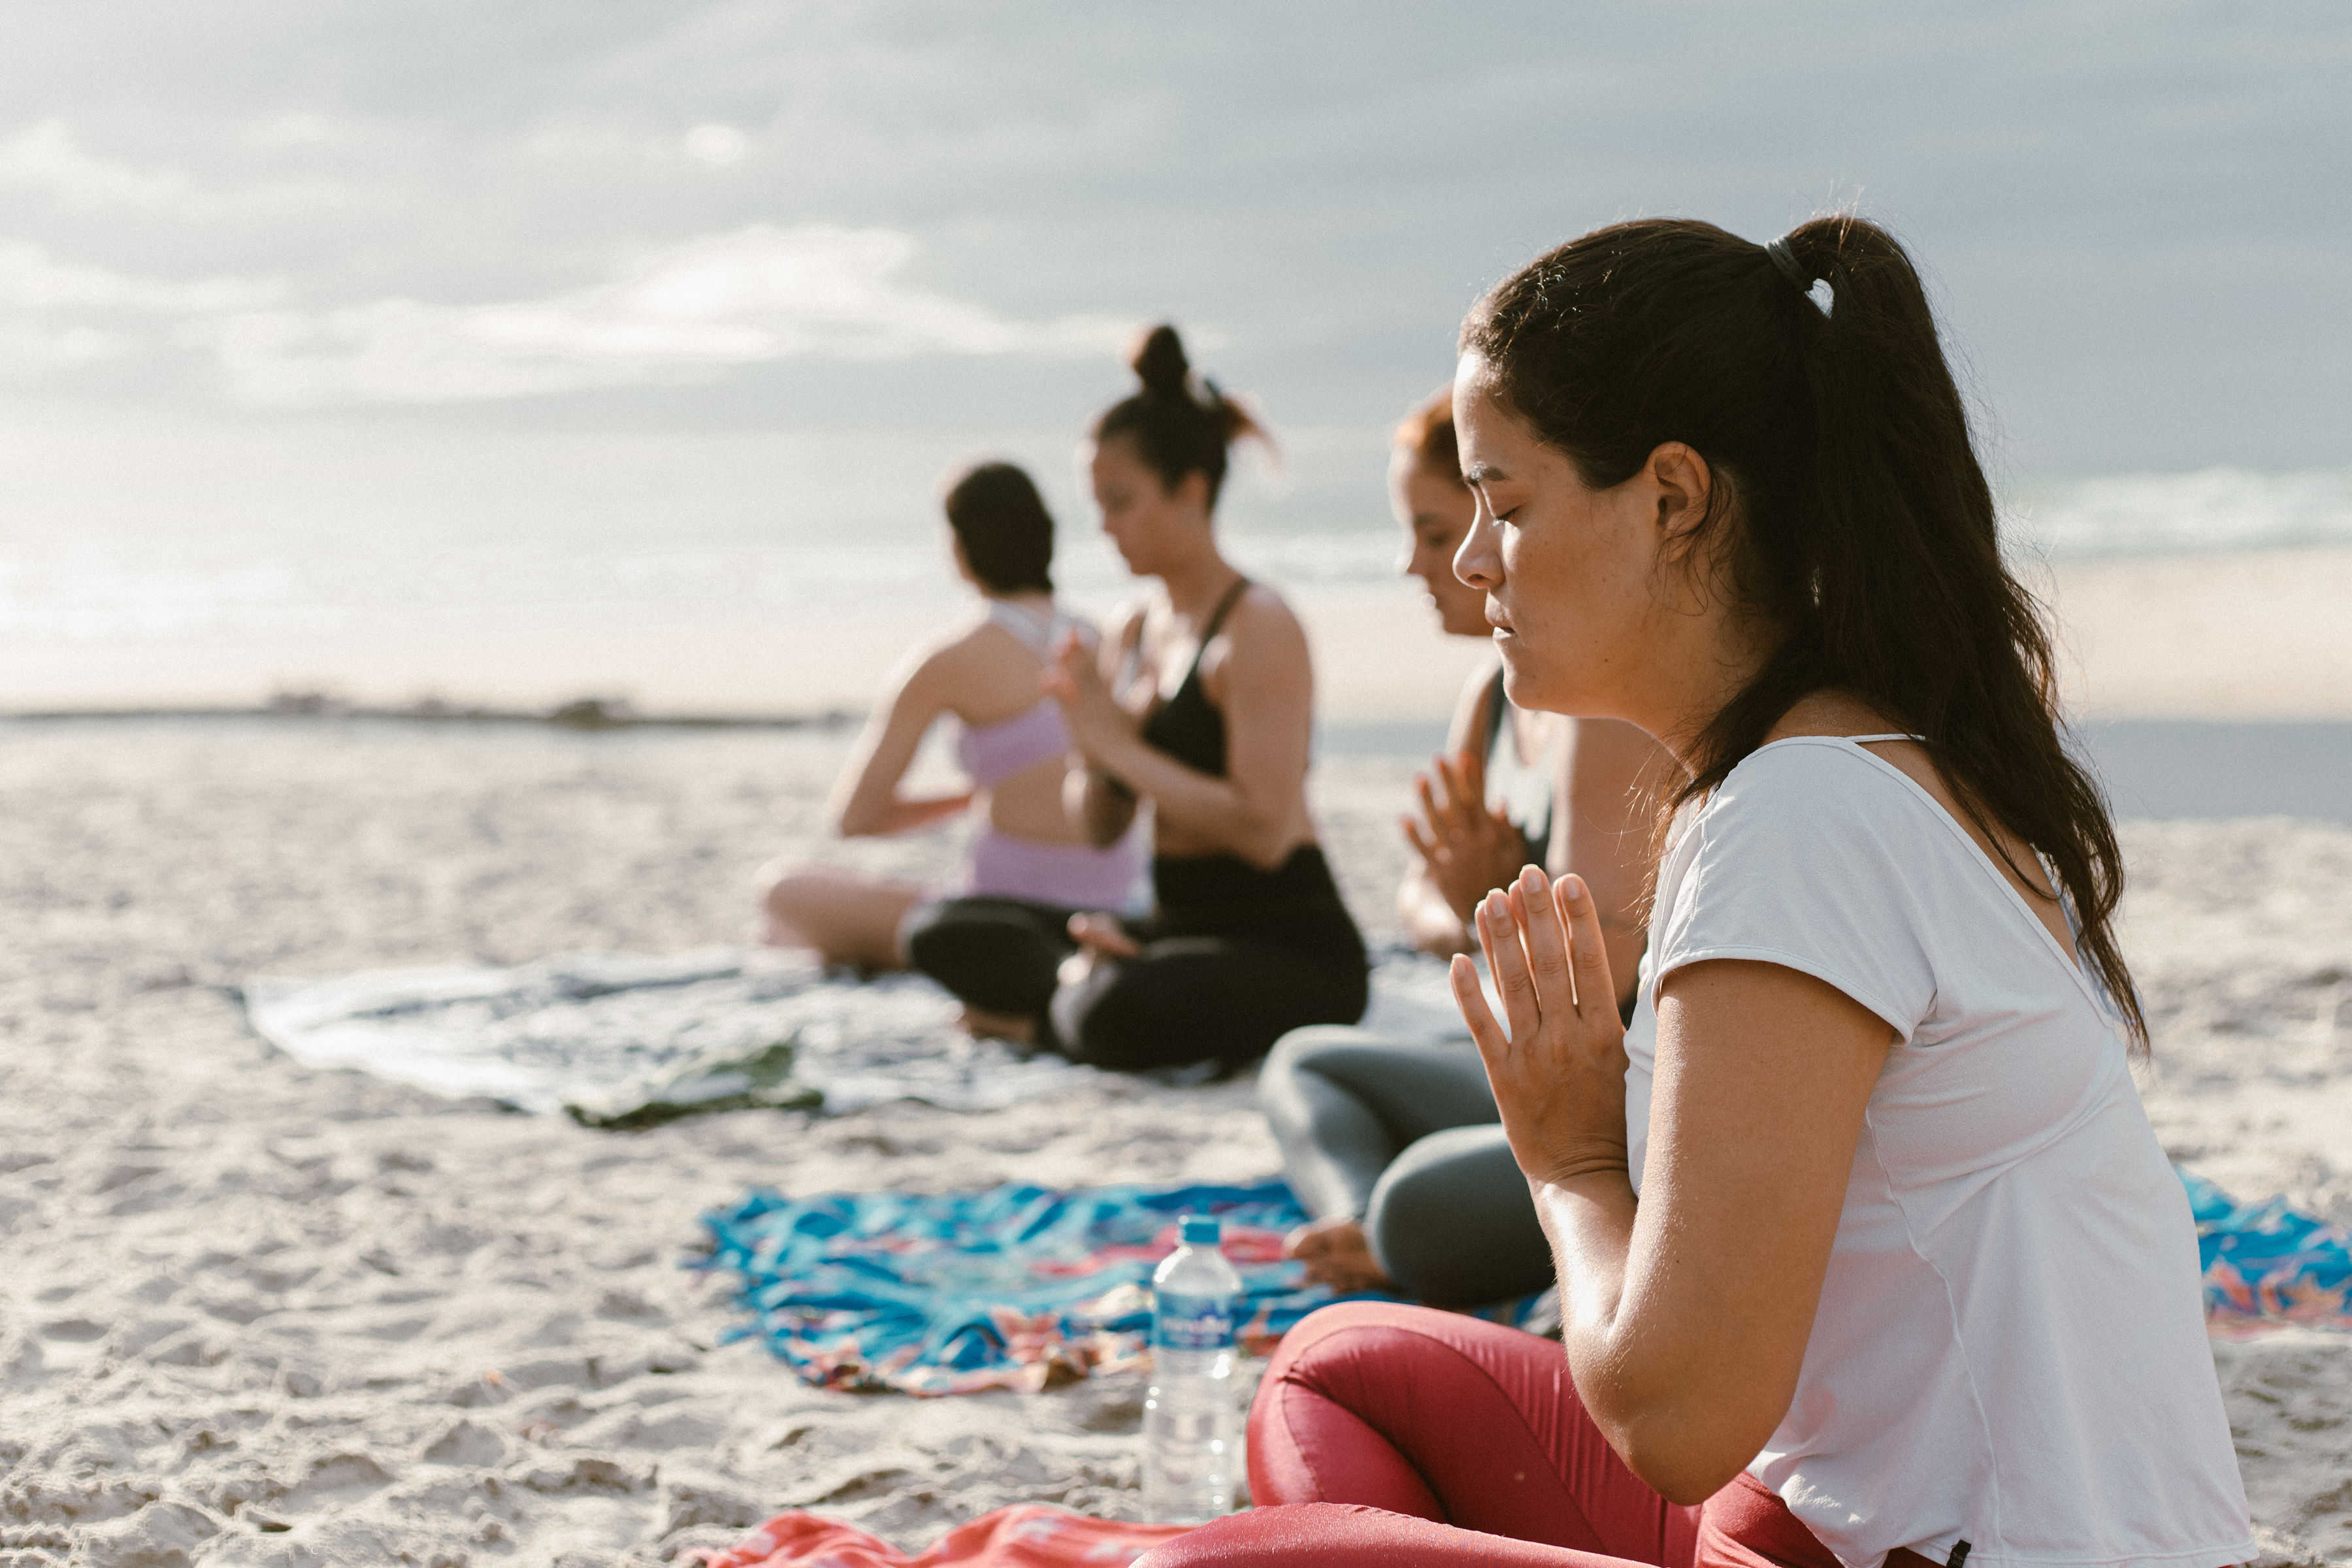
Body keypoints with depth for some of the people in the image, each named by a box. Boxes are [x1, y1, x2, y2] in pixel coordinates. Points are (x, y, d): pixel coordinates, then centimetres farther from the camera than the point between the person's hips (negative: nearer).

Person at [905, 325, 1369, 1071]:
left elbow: (1263, 830, -24)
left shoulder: (1258, 627, -13)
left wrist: (1125, 748, -17)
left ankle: (1039, 1017, -6)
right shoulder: (1133, 632, 11)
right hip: (1175, 927, 8)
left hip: (1291, 952, -8)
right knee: (941, 937, 3)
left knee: (1120, 1013, -37)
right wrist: (1096, 752, -6)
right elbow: (1102, 827, 16)